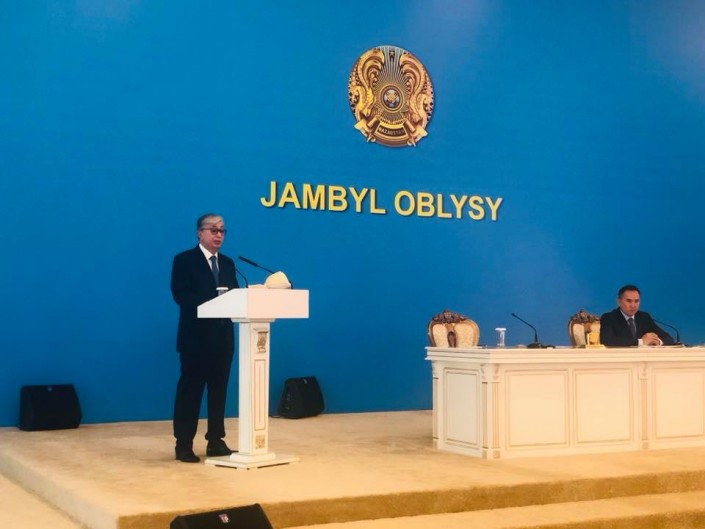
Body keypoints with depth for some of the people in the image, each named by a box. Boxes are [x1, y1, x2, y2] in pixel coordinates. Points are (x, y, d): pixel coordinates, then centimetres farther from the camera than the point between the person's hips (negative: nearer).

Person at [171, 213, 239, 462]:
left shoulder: (227, 263, 16)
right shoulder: (184, 260, -2)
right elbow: (180, 295, -14)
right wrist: (211, 302, -24)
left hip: (223, 335, 6)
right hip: (196, 336, -6)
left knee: (219, 390, 9)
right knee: (190, 389, -1)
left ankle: (216, 442, 17)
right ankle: (183, 444, 6)